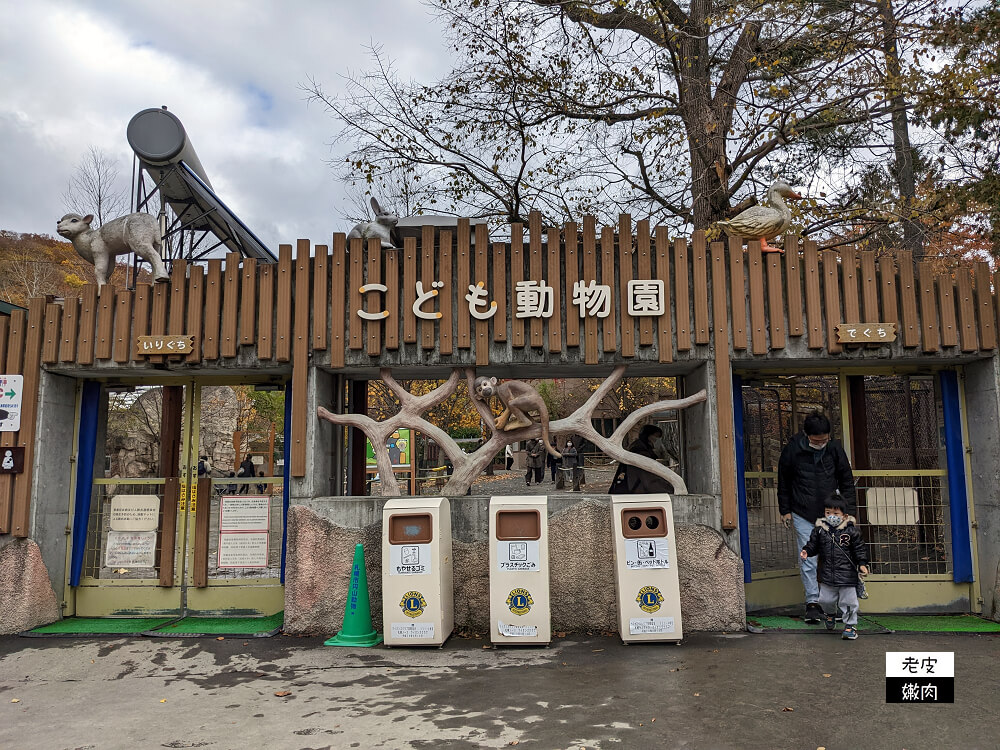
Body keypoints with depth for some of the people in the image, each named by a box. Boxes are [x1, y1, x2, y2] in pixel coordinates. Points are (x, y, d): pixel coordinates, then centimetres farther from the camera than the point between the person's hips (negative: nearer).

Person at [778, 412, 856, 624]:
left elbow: (847, 481, 7)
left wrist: (849, 511, 3)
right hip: (803, 515, -1)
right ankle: (812, 603, 7)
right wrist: (785, 510, 5)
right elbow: (783, 481, 3)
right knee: (808, 560, -3)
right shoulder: (793, 449, -9)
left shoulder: (835, 449, -4)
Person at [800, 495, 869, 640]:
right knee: (825, 599, 13)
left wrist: (862, 564, -12)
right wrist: (806, 551, -12)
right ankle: (830, 613, 45)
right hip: (827, 574, 3)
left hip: (847, 575, -3)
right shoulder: (819, 530, -2)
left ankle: (850, 625, 21)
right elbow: (813, 545, 6)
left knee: (848, 601, 3)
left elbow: (859, 549, -3)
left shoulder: (851, 531, -8)